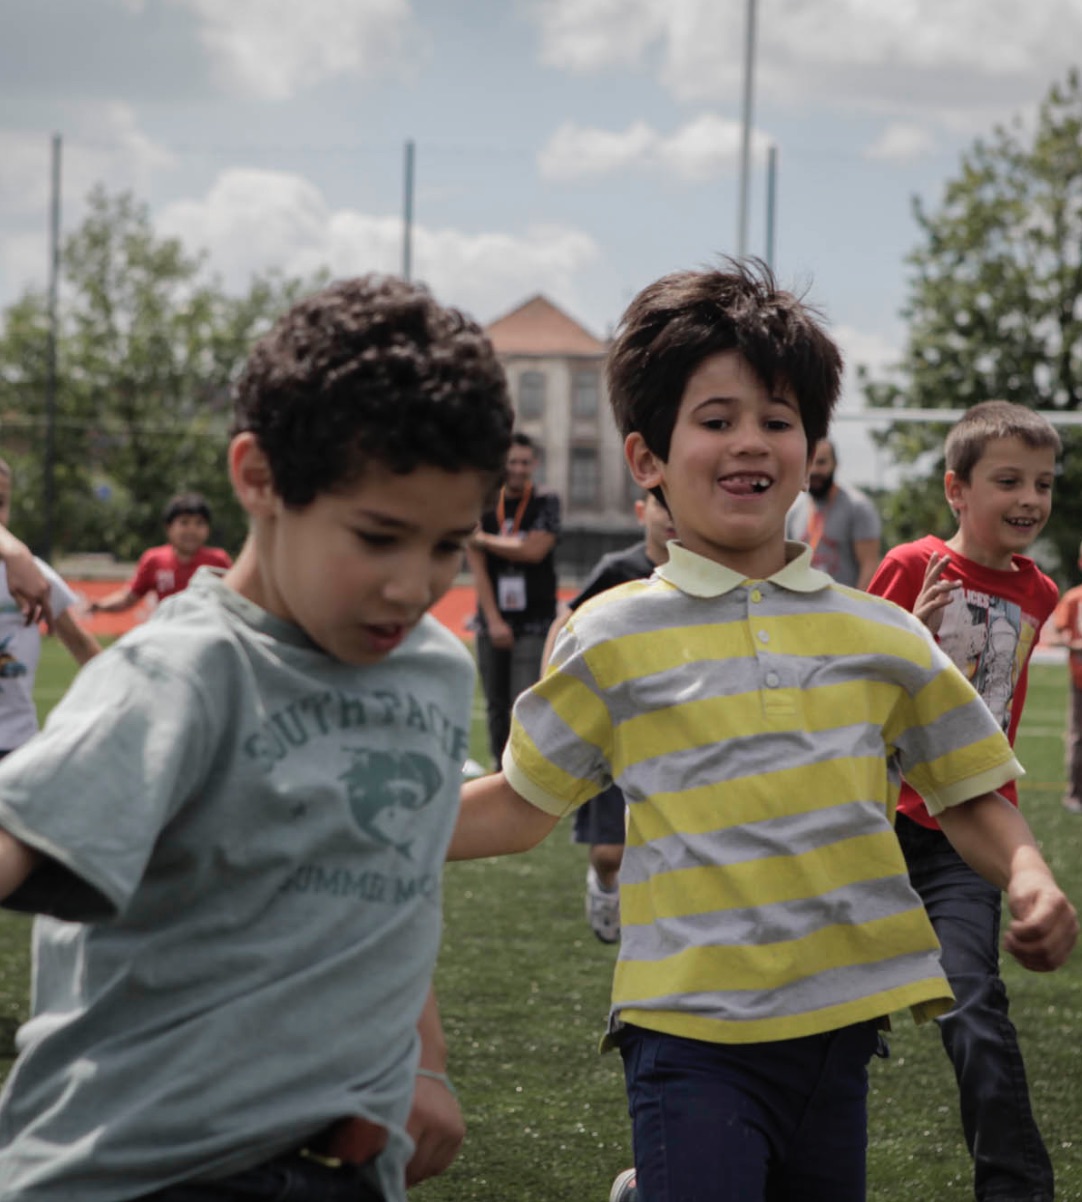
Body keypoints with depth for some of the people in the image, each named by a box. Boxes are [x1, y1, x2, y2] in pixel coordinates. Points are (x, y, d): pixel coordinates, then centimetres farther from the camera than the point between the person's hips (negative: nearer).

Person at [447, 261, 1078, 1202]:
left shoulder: (883, 637, 7)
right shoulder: (616, 639, 1)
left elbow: (970, 793, 13)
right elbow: (519, 807, 7)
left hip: (839, 1027, 3)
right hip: (693, 1038, -3)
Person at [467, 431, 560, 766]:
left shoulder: (546, 502, 1)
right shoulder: (483, 506, 6)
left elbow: (534, 550, -13)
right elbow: (477, 567, 1)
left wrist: (483, 539, -3)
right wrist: (493, 620, -7)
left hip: (534, 625, -3)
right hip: (492, 623, 3)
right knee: (496, 707, 8)